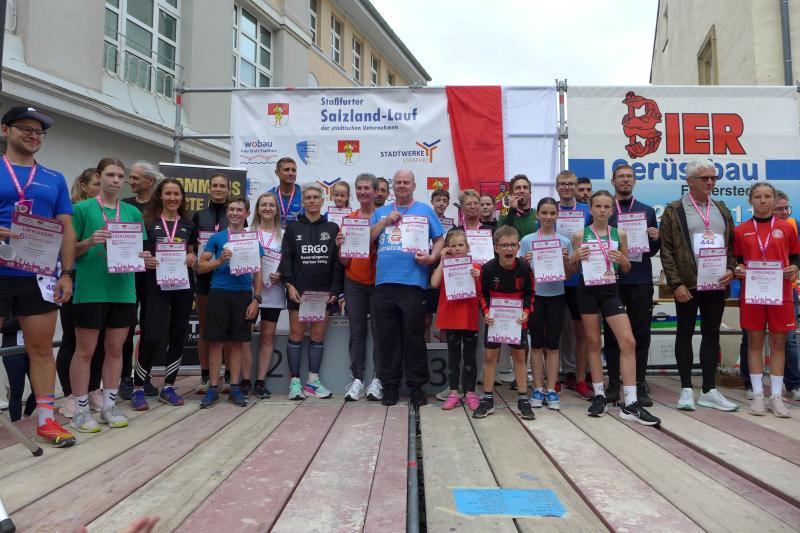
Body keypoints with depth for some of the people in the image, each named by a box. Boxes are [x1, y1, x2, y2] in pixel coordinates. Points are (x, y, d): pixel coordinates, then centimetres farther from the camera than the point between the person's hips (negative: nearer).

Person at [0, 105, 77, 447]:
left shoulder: (54, 180, 13)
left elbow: (66, 230, 9)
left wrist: (67, 273, 0)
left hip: (39, 277, 2)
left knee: (42, 348, 6)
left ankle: (46, 420, 13)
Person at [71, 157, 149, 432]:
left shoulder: (133, 212, 11)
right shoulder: (82, 208, 0)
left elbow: (139, 249, 14)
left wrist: (144, 257, -8)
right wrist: (89, 242, -18)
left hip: (123, 290, 4)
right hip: (90, 290, -4)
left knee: (115, 349, 10)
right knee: (85, 350, 3)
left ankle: (109, 405, 21)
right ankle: (81, 410, 14)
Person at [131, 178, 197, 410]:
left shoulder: (188, 225, 11)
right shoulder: (148, 221, 3)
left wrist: (192, 258, -4)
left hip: (183, 286, 4)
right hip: (156, 286, -3)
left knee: (178, 337, 6)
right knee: (152, 337, -10)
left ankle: (168, 387, 18)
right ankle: (138, 388, 8)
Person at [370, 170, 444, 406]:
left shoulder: (425, 211, 12)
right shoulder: (381, 212, 19)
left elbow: (440, 239, 8)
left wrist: (432, 257, -10)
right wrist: (386, 221, 1)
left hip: (414, 281, -2)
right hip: (384, 282, 3)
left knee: (414, 337, 1)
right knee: (387, 337, 6)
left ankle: (416, 386, 13)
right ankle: (390, 385, 17)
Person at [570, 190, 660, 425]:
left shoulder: (620, 234, 5)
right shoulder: (580, 234, 0)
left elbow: (627, 269, 11)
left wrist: (622, 260, -10)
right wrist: (576, 257, -16)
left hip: (610, 290, 2)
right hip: (588, 290, -1)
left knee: (628, 342, -7)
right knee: (593, 342, 7)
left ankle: (630, 404, -2)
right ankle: (599, 395, 20)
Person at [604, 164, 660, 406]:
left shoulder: (647, 211, 14)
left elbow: (653, 250, 14)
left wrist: (656, 238, -7)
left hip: (640, 279, 2)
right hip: (611, 279, -1)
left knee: (641, 332, 3)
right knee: (611, 332, 3)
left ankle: (640, 384, 12)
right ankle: (613, 383, 13)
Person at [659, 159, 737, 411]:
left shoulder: (722, 209, 14)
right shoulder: (674, 210, -1)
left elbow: (732, 244, 16)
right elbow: (666, 250, -6)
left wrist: (731, 270, -2)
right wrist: (676, 284, -13)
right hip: (687, 284, -4)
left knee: (712, 334, 8)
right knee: (685, 333, 5)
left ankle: (709, 390, 16)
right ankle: (686, 389, 13)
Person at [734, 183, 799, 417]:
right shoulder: (740, 230, 4)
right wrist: (738, 269, -9)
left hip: (780, 292, 0)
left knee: (778, 342, 5)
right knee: (754, 342, 4)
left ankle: (776, 396, 14)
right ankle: (757, 395, 12)